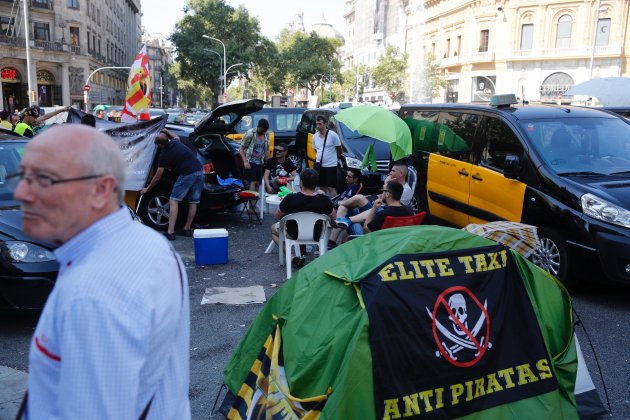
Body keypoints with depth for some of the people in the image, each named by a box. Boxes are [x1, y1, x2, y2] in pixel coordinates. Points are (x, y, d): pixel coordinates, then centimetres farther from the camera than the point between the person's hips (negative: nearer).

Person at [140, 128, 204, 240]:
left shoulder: (164, 155, -3)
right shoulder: (175, 142, 13)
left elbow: (157, 178, 3)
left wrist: (147, 189, 16)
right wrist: (167, 132, 55)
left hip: (187, 174, -8)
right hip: (199, 171, 8)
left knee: (173, 201, -3)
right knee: (193, 202, 14)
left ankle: (170, 232, -10)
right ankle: (187, 229, 23)